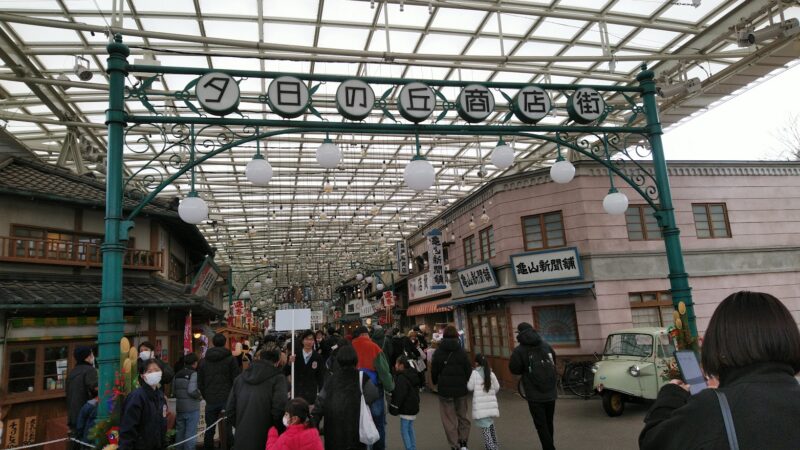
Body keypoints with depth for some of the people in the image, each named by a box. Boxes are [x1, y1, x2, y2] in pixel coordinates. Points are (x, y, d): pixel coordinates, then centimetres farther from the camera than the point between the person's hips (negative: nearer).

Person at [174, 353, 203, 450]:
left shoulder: (177, 375, 8)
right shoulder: (194, 374, -14)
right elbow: (191, 390, -22)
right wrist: (200, 396, -6)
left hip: (179, 408, 7)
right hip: (192, 408, -6)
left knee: (180, 432, 16)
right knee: (190, 432, 0)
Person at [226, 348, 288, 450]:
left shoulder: (241, 377, 10)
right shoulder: (277, 378, -8)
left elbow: (230, 409, 9)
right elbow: (279, 409, -19)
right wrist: (278, 432, -2)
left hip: (241, 440, 5)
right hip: (263, 440, -5)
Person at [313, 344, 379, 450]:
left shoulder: (331, 379, 5)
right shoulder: (362, 378, -5)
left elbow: (320, 402, 4)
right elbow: (373, 395, -15)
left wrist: (313, 423, 8)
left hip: (333, 428, 3)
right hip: (355, 425, -3)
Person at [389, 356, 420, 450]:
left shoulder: (402, 378, -20)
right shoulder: (413, 374, 11)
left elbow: (399, 395, -22)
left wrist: (394, 408, -14)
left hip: (406, 408, -10)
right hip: (414, 406, 10)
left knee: (404, 430, -2)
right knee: (410, 429, 18)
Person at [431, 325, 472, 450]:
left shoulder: (438, 352, -5)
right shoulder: (461, 352, -5)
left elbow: (434, 371, 1)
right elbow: (469, 370, -1)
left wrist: (436, 383, 19)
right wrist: (468, 384, 16)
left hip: (445, 389, -1)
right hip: (461, 388, 1)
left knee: (450, 419, 7)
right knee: (462, 415, 18)